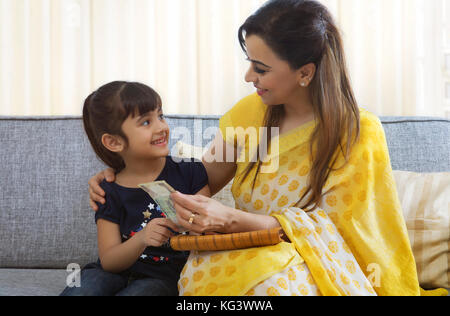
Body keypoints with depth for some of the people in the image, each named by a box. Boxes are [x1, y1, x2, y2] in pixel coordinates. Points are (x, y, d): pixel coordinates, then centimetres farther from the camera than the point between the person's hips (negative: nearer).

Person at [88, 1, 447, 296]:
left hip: (318, 269, -4)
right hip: (248, 255, 4)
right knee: (199, 270, -32)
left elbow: (324, 229, -13)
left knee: (270, 272, -40)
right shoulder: (251, 110, 4)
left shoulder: (360, 135, -11)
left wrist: (232, 220, -27)